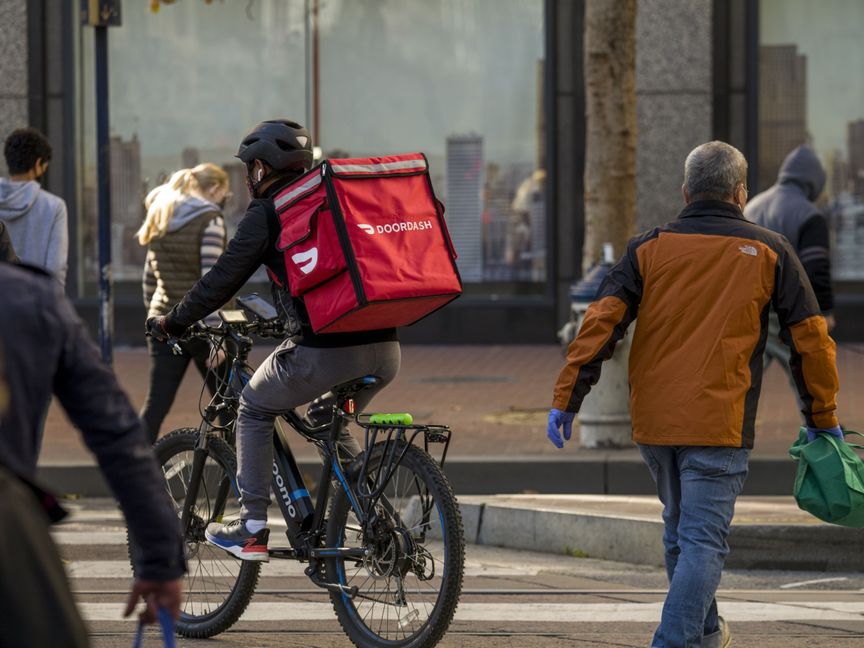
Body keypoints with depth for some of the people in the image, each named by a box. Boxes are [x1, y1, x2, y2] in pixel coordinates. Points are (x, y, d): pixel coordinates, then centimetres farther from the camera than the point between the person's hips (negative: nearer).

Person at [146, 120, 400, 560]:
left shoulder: (266, 214, 2)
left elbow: (222, 281, 2)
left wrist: (172, 323, 16)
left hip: (324, 353, -6)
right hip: (383, 349, 6)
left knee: (254, 410, 18)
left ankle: (252, 529, 13)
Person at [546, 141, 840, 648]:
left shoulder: (649, 248, 5)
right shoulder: (769, 252, 2)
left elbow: (601, 323, -3)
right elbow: (811, 339, 5)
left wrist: (567, 399, -1)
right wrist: (823, 417, 15)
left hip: (653, 422, 4)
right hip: (719, 425, -4)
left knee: (680, 531, 21)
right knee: (703, 541, -4)